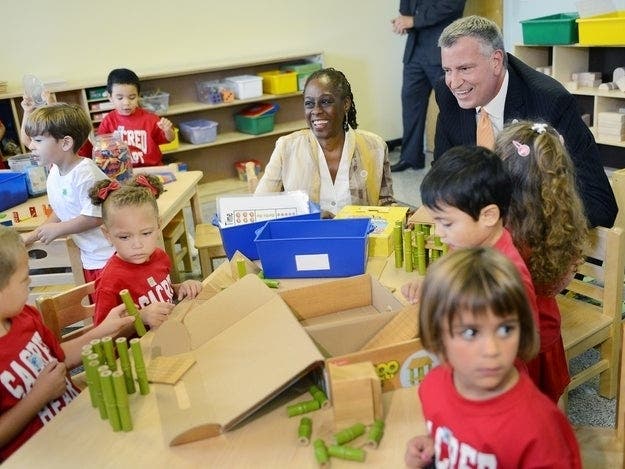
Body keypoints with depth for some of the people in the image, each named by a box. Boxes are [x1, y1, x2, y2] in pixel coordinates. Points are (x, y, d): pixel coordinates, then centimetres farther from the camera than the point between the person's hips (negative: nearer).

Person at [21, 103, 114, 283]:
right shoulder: (54, 174, 6)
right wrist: (33, 235, 9)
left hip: (109, 259, -9)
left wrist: (56, 229, -13)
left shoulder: (84, 174, -22)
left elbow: (95, 217, -24)